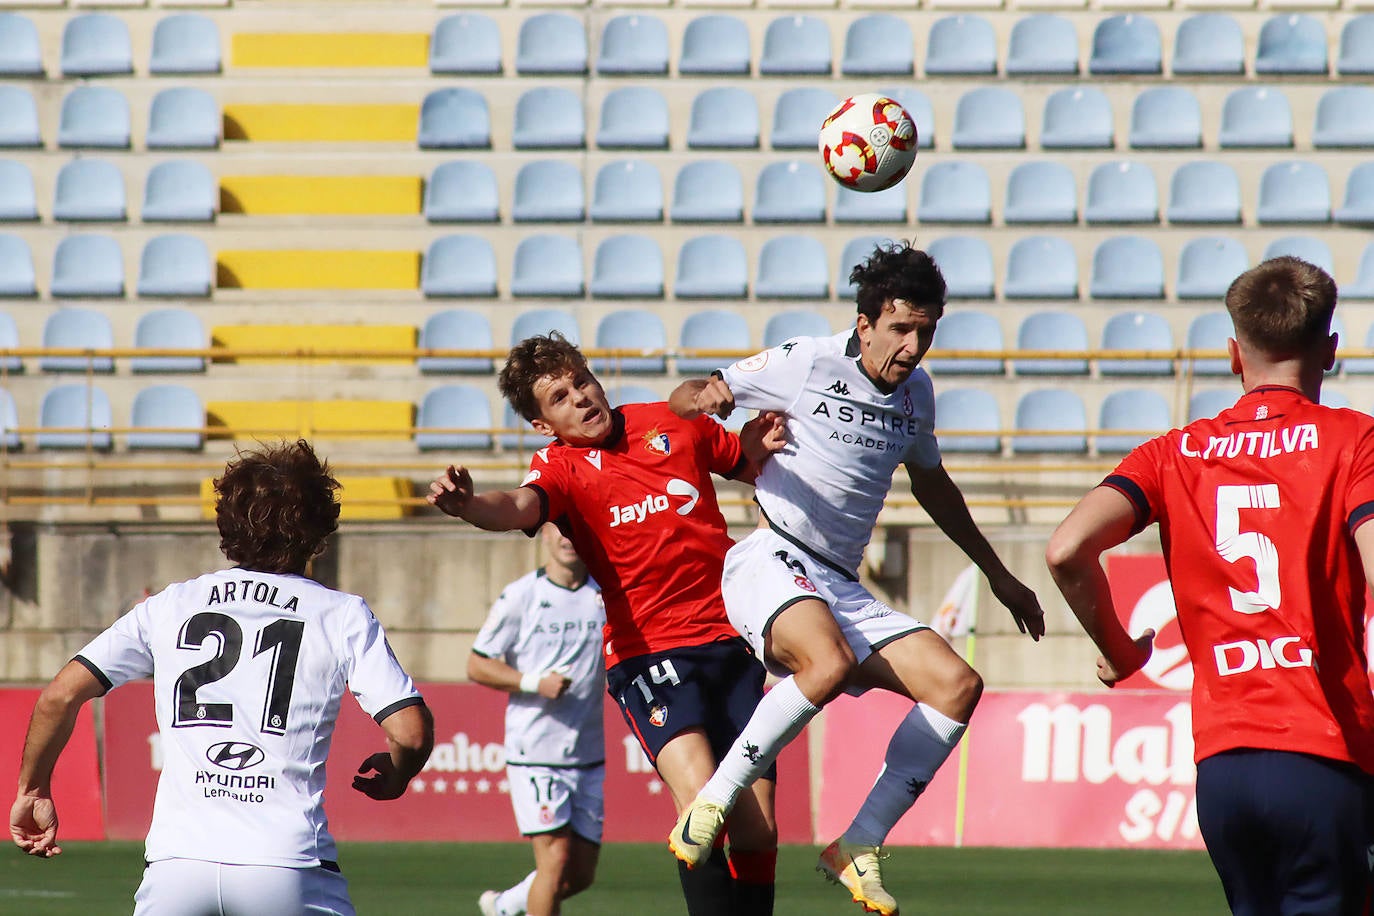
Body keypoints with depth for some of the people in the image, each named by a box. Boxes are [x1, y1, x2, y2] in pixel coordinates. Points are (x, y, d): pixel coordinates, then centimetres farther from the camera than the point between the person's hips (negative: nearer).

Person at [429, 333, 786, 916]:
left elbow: (744, 466, 28)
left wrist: (758, 447, 3)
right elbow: (520, 507, -24)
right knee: (700, 796, -27)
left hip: (730, 639, 4)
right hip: (648, 648, -4)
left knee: (756, 828, 1)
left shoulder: (672, 424, 10)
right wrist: (467, 505, -46)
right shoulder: (561, 467, -1)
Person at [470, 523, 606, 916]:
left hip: (590, 755, 4)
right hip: (535, 752, -4)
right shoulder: (521, 595, -2)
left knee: (581, 874, 8)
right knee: (555, 858, -12)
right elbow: (477, 665, 0)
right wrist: (535, 683, -15)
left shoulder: (608, 596, 6)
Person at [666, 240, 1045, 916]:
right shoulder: (806, 364, -5)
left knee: (957, 686, -9)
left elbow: (931, 483, 32)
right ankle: (711, 805, -24)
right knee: (830, 662, -38)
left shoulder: (915, 393, 13)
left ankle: (857, 849, -3)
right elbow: (687, 397, 3)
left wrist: (998, 575, 37)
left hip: (841, 585, 7)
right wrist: (705, 396, -24)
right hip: (770, 560, -7)